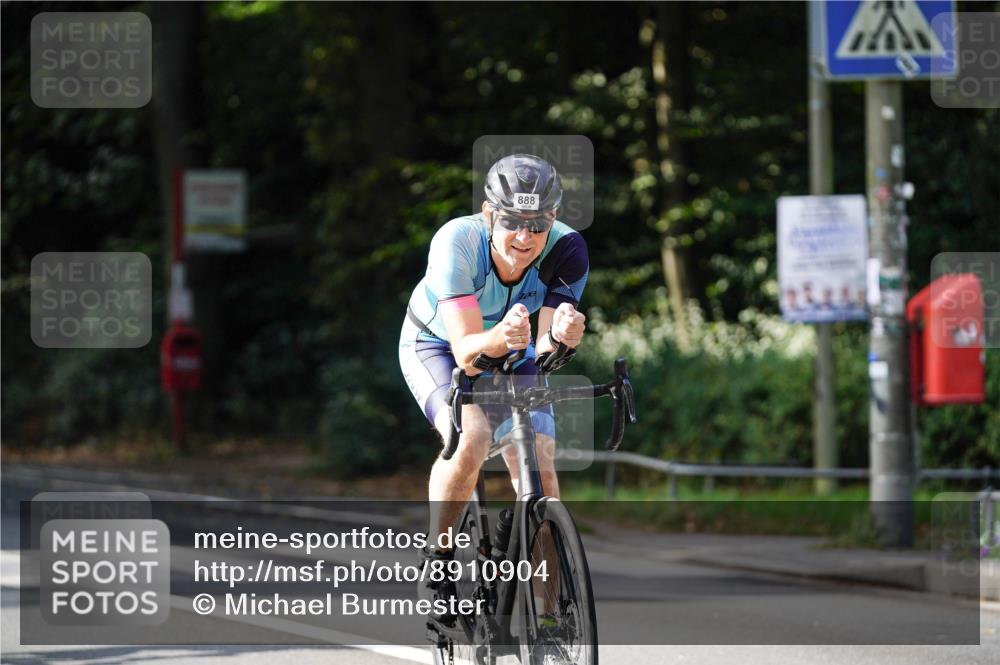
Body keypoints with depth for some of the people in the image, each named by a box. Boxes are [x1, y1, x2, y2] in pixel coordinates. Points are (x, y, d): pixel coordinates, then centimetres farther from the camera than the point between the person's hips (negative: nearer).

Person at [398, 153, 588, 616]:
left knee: (539, 468, -15)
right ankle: (435, 560, -10)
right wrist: (497, 339, -60)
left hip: (511, 356, 3)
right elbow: (465, 352, -38)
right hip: (436, 345, -3)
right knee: (471, 439, -31)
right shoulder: (457, 242, -35)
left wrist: (562, 336, -54)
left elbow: (543, 351, -31)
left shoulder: (566, 250, -28)